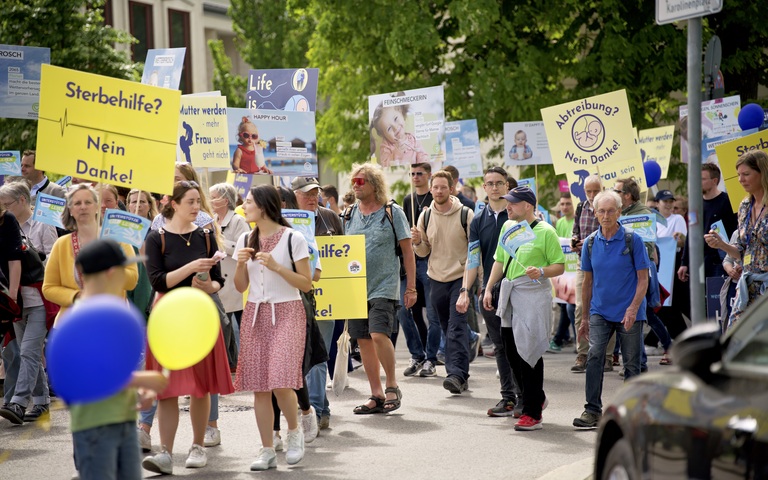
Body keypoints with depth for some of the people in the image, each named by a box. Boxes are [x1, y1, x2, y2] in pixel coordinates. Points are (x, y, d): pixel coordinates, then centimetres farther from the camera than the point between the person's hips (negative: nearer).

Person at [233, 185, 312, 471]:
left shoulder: (293, 239, -6)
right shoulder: (246, 240, 10)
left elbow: (306, 284, -6)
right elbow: (240, 287, 12)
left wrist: (276, 267, -16)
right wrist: (241, 264, -6)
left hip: (287, 313, -5)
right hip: (255, 315, 5)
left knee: (280, 382, -16)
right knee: (258, 385, 1)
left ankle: (294, 430, 11)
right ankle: (267, 451, 9)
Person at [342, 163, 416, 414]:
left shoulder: (392, 212, -3)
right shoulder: (350, 215, 10)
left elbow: (407, 251, -1)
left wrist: (411, 287, -4)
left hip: (383, 286, -5)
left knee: (378, 335, -18)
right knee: (363, 340, 5)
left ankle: (392, 386, 0)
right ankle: (376, 395, 13)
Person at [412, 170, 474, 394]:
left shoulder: (465, 214, -5)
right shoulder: (426, 216, 6)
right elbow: (424, 252, 13)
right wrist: (418, 242, -9)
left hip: (460, 278, -5)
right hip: (437, 280, 5)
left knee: (457, 327, -15)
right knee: (447, 329, 10)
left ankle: (457, 373, -21)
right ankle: (460, 375, 19)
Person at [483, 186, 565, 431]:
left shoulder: (545, 232, -7)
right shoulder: (507, 227, 14)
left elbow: (560, 266, -6)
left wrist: (541, 271, -24)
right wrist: (488, 289, 15)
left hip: (534, 295, -7)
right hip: (509, 294, 7)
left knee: (529, 351, -9)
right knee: (511, 350, 9)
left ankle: (532, 413, -5)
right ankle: (536, 398, 29)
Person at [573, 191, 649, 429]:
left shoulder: (633, 240, -6)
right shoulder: (590, 243, 4)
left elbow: (643, 279, -6)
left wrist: (633, 309, -19)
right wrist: (585, 317, 13)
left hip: (629, 313, -2)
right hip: (600, 311, 2)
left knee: (631, 365, 5)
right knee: (594, 356, -15)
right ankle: (592, 410, -12)